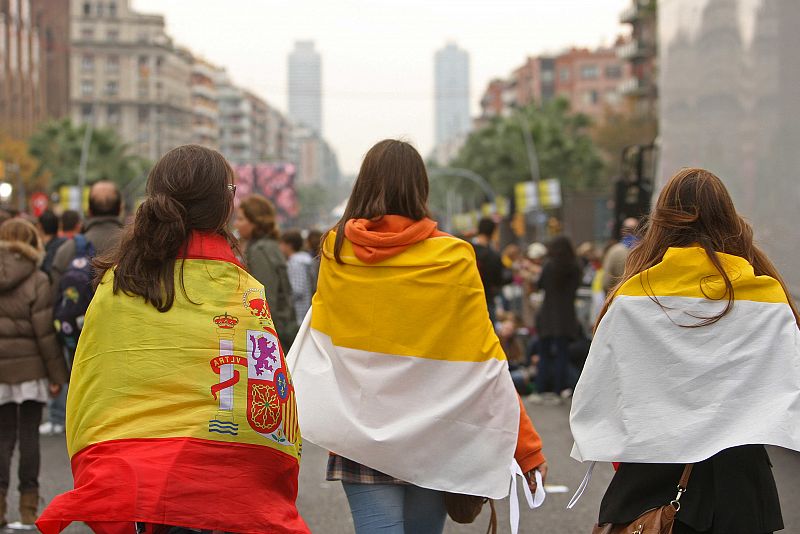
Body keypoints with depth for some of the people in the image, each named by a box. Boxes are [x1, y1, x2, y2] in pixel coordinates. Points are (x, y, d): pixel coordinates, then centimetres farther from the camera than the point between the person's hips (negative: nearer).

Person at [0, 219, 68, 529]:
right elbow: (44, 331, -10)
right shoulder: (36, 282, -10)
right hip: (30, 369, -3)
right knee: (29, 435, 4)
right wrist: (57, 373, -4)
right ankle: (28, 508, 7)